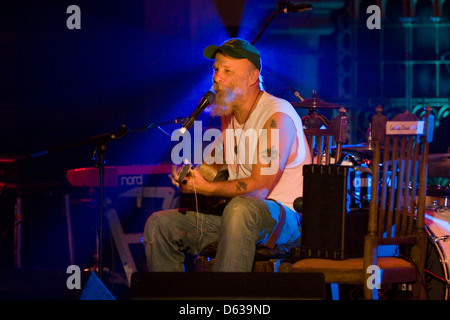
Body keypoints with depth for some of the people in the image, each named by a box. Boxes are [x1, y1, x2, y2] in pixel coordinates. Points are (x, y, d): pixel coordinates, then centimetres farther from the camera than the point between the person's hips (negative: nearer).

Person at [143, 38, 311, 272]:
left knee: (240, 209, -41)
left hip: (286, 216, -8)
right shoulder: (229, 115, 11)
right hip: (235, 213, 9)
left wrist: (205, 188, -18)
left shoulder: (277, 117, -16)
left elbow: (260, 187, -23)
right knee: (160, 224, -1)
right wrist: (190, 176, 1)